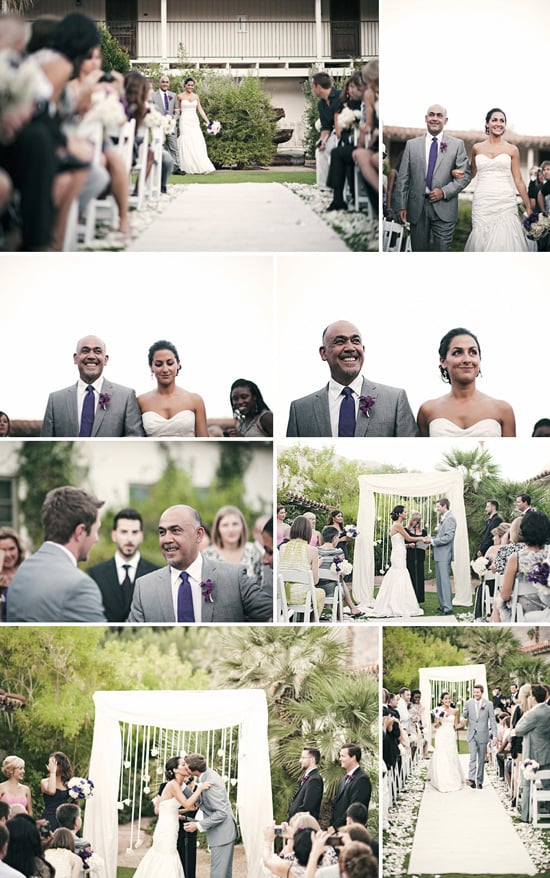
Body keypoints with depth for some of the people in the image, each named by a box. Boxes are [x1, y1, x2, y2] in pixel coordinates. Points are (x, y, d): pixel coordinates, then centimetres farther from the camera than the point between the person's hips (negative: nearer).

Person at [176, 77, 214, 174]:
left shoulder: (196, 96, 11)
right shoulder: (180, 96, 1)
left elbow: (200, 110, 10)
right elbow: (177, 109, 10)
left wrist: (207, 121, 4)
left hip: (195, 122, 3)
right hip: (185, 121, -3)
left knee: (198, 144, -4)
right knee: (187, 144, -6)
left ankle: (203, 167, -5)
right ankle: (188, 168, -2)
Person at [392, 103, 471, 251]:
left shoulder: (457, 145, 5)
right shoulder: (411, 144, 8)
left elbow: (465, 175, 2)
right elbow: (403, 177, 6)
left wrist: (444, 192, -11)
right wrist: (400, 206, -2)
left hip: (444, 208, -1)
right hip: (417, 207, 2)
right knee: (418, 250, 5)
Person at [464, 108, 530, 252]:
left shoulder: (512, 150, 6)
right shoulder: (477, 148, 10)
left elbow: (518, 180, 7)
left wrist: (528, 208, 5)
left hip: (505, 202, -1)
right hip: (482, 202, 1)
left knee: (505, 240, -8)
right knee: (482, 239, -2)